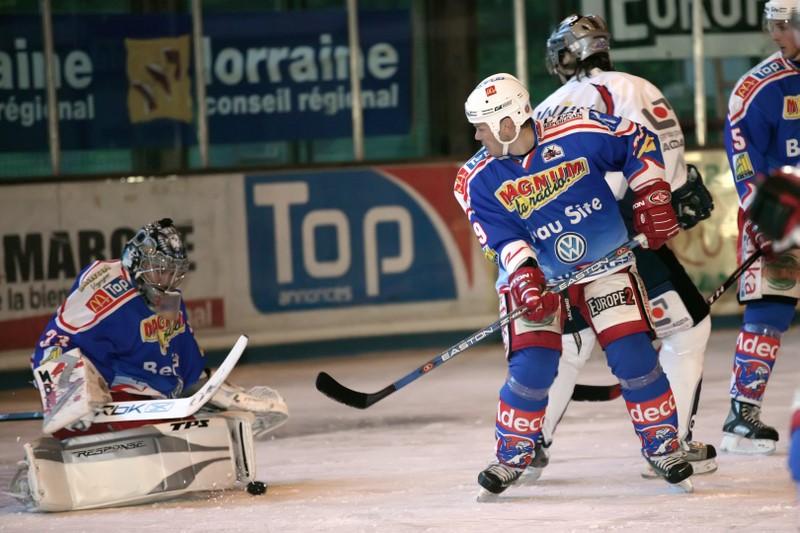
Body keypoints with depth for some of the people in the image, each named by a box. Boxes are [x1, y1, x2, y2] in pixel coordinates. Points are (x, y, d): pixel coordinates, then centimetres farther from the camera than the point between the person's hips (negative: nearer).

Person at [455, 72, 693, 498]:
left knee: (634, 358, -8)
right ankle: (511, 457, 7)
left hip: (605, 265, 0)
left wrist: (651, 199, -8)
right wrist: (525, 279, -32)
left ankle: (663, 446, 9)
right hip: (536, 275, 1)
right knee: (532, 368, -12)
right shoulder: (478, 180, -12)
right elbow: (503, 238, -16)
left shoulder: (579, 134, -17)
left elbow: (639, 142, -5)